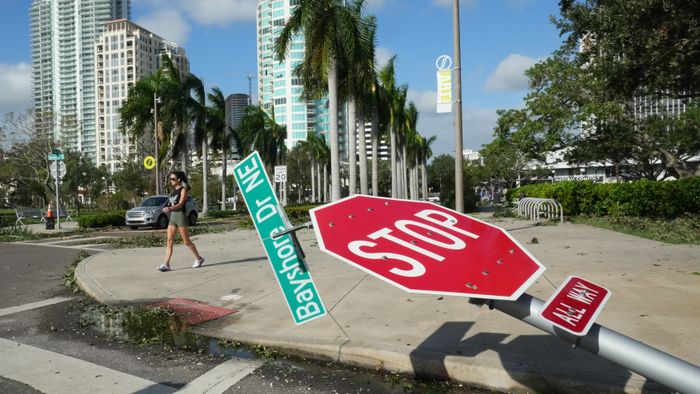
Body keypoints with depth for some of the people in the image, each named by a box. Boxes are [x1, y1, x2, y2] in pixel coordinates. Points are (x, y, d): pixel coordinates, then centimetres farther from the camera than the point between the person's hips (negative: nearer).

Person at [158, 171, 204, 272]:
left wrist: (170, 208, -35)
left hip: (180, 216, -7)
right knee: (169, 241, -2)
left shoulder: (183, 190, -7)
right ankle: (166, 264, -5)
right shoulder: (173, 191, 15)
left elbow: (180, 204, -19)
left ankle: (199, 259, 16)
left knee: (186, 242, 0)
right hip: (172, 217, 7)